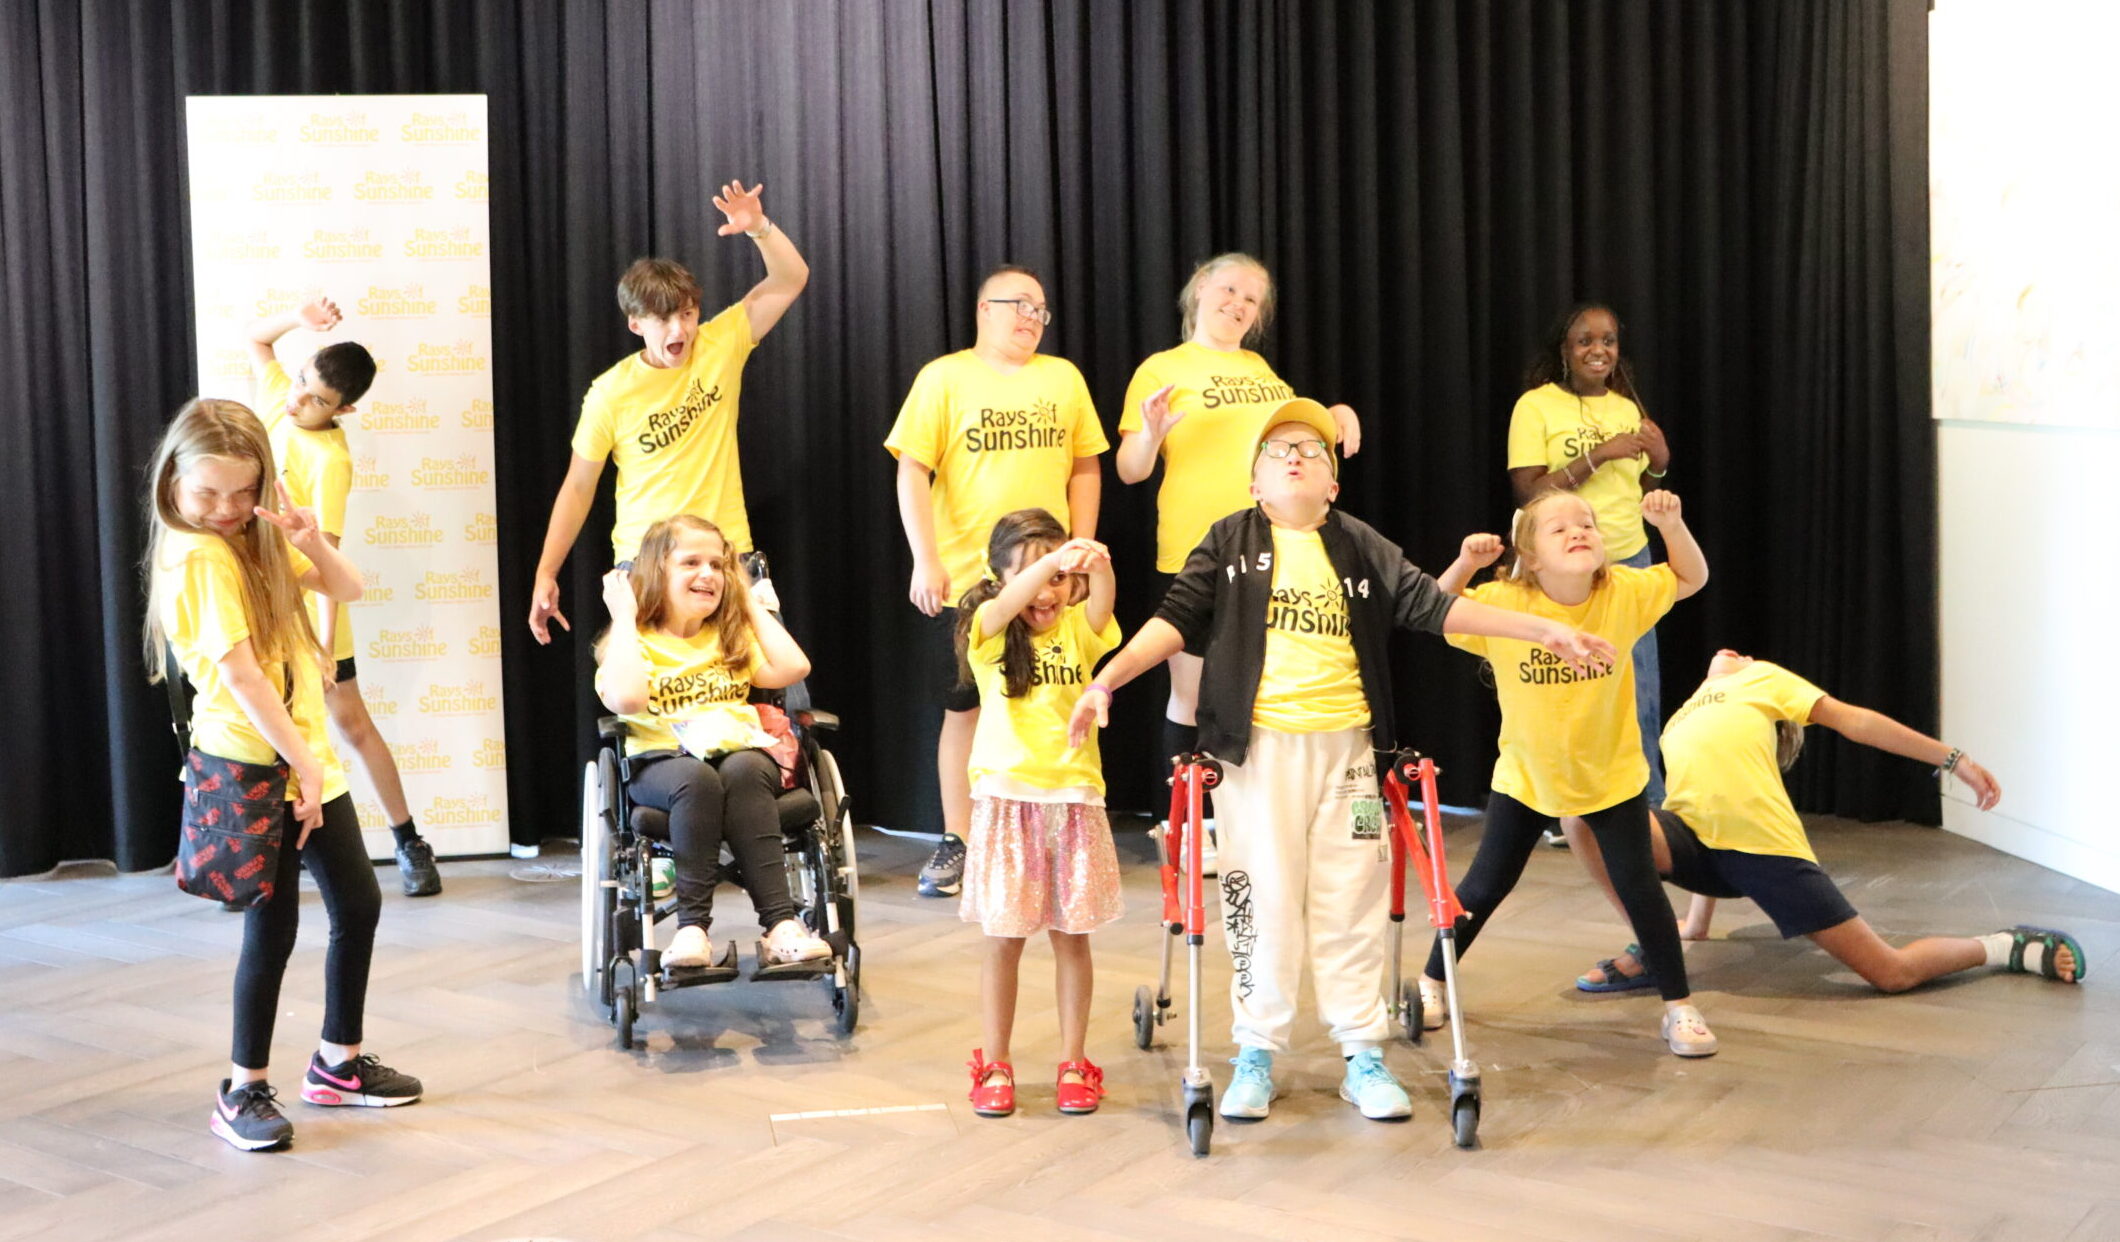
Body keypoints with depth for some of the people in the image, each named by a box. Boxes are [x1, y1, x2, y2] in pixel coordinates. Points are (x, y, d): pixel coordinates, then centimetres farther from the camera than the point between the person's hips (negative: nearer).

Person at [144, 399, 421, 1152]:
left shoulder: (255, 543, 10)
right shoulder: (199, 558, -15)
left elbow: (347, 588, 11)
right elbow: (238, 673, -21)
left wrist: (311, 541, -9)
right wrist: (302, 763, -21)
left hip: (304, 756, 9)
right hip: (250, 768, -8)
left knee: (358, 903, 12)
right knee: (273, 927, -3)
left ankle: (338, 1062, 26)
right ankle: (243, 1091, 12)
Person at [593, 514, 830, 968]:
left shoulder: (733, 638, 23)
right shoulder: (635, 641, 11)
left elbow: (793, 668, 4)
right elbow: (627, 698, -13)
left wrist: (752, 605, 13)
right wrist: (624, 617, -3)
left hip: (740, 752, 2)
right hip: (662, 762, -2)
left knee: (742, 771, -33)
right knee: (696, 779, -36)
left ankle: (781, 923, -41)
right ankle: (692, 926, -36)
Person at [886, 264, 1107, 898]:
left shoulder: (1064, 378, 11)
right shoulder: (944, 378, 1)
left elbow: (1086, 468, 14)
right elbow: (912, 472, -4)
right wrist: (925, 560, -12)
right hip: (965, 577, -2)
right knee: (965, 707, 4)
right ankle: (956, 842, 11)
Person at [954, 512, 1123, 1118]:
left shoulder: (1078, 630, 4)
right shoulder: (989, 632, -1)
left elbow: (1101, 602, -18)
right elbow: (1008, 603, -24)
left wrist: (1096, 566, -42)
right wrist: (1052, 560, -43)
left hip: (1074, 800, 2)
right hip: (1007, 800, -1)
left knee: (1072, 934, 7)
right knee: (1004, 937, 3)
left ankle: (1073, 1064, 18)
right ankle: (995, 1066, 15)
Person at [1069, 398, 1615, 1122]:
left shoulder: (1362, 549, 12)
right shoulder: (1231, 542, 7)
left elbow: (1433, 607, 8)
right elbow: (1176, 620, -1)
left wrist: (1543, 630, 3)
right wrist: (1107, 679, -14)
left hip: (1345, 743, 2)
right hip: (1258, 745, -2)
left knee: (1352, 903, 4)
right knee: (1263, 899, 1)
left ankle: (1364, 1056, 14)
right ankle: (1256, 1055, 13)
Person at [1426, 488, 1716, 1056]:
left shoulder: (1625, 593, -15)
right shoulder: (1502, 603, -20)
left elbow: (1692, 578, -2)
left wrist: (1671, 525, -20)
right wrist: (1464, 566, -27)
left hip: (1611, 773, 0)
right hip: (1525, 774, 0)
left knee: (1639, 885, -1)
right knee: (1485, 885, 10)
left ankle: (1679, 1005, 14)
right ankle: (1431, 982, 29)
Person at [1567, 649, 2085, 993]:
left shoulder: (1764, 679, 23)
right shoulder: (1680, 720, 34)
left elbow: (1853, 721, 16)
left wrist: (1952, 759, 8)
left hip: (1766, 846, -4)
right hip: (1696, 842, 4)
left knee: (1893, 972, -7)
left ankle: (2008, 947, 22)